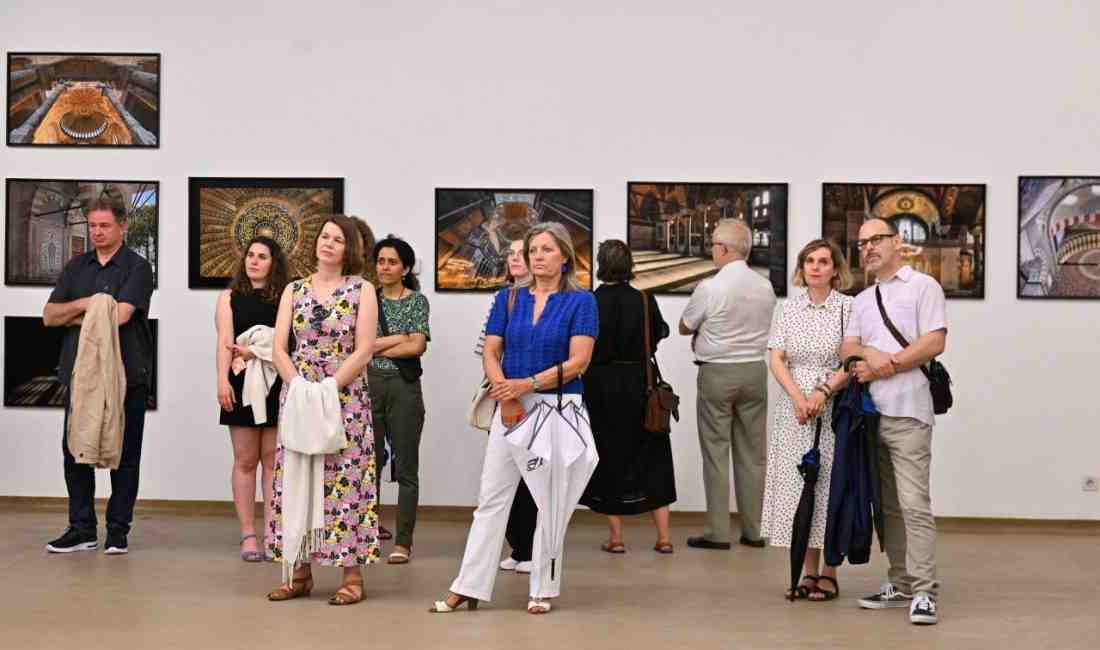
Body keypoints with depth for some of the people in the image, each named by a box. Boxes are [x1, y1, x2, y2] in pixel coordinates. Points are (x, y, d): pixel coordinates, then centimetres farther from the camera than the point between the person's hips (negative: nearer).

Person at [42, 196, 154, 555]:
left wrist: (76, 318, -7)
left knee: (124, 455, 2)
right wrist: (82, 304, -10)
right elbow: (49, 316, 7)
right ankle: (81, 530, 14)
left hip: (126, 375, -5)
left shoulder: (137, 267, -3)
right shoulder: (77, 266, 14)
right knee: (75, 451, 5)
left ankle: (118, 531, 9)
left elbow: (121, 314, -18)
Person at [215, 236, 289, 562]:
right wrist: (223, 380, -11)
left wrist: (255, 352, -12)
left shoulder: (285, 299, 9)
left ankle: (271, 533, 2)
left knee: (273, 459, -1)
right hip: (242, 385, 0)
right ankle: (248, 535, 4)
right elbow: (225, 341, 0)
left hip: (277, 385, 0)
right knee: (245, 460, 1)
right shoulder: (230, 298, 11)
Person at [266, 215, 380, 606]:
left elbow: (362, 352, -7)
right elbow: (279, 348, 4)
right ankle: (300, 572, 12)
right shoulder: (294, 289, 10)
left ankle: (352, 574, 1)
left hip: (345, 398, -3)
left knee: (346, 479, -5)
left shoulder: (361, 290, 0)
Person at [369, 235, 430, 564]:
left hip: (403, 387, -2)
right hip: (368, 385, 3)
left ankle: (403, 542, 6)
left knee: (405, 467, 1)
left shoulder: (417, 300, 1)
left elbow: (417, 346, -10)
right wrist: (399, 338, -9)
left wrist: (376, 346, -7)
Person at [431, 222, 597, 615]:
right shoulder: (509, 298, 8)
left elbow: (578, 361, -11)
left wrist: (528, 384, -18)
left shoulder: (581, 301, -3)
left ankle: (543, 590, 14)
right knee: (491, 495, 2)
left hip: (559, 406, -3)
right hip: (511, 405, 3)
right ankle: (468, 587, 5)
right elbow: (491, 352, 4)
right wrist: (504, 391, -13)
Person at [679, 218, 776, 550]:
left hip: (717, 373, -5)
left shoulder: (710, 288, -14)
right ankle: (754, 530, 15)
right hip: (755, 370, 5)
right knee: (752, 452, 10)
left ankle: (717, 532, 4)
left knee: (716, 451, 2)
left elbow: (684, 327, -3)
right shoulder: (765, 286, 1)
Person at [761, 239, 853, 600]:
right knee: (798, 484, 3)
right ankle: (808, 571, 12)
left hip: (834, 408, -3)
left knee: (830, 485, -1)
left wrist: (823, 391, -17)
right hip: (794, 409, 3)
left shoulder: (847, 307, 0)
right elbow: (777, 359, 3)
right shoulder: (787, 309, 9)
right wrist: (798, 397, -12)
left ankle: (829, 573, 7)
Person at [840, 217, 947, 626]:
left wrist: (882, 367, -8)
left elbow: (934, 342, -8)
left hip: (907, 412, -7)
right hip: (869, 412, 7)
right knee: (888, 505, 9)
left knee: (914, 504, -12)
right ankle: (901, 585, 16)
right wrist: (871, 353, -12)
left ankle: (924, 593, -10)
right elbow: (847, 349, 11)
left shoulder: (923, 286, 3)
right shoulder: (862, 300, 21)